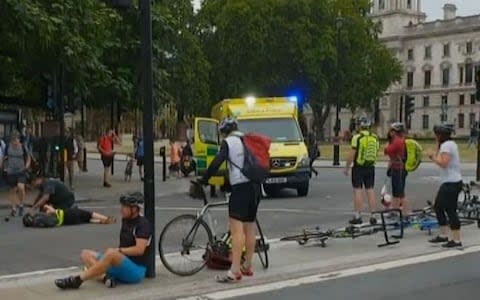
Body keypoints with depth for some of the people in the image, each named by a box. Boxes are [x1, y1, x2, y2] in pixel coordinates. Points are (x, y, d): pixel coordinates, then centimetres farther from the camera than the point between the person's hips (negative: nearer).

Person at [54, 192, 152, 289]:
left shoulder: (143, 224, -12)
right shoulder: (126, 219, 12)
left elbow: (139, 250, -22)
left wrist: (118, 250, -17)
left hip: (136, 270, -9)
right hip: (122, 264, 9)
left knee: (111, 254, -37)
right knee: (86, 254, 1)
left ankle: (76, 280, -32)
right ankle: (106, 276, -25)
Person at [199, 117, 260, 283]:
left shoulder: (228, 142, -4)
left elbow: (216, 163, -14)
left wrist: (203, 180, -6)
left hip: (240, 187, -8)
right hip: (255, 186, 8)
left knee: (237, 229, -12)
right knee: (250, 227, 15)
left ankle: (234, 271, -17)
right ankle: (247, 266, 24)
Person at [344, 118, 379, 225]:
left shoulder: (357, 137, -11)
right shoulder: (375, 138, 6)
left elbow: (352, 154, -13)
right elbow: (376, 153, 10)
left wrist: (347, 167, -5)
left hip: (358, 167, -5)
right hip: (370, 167, 5)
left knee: (358, 191, -1)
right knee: (370, 190, 9)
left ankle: (358, 216, -1)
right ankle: (373, 216, 10)